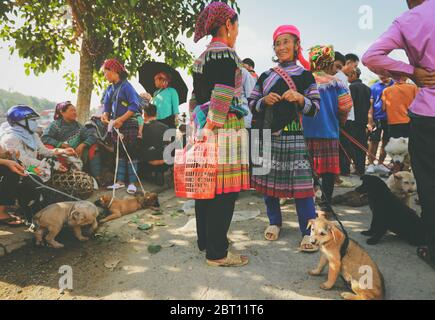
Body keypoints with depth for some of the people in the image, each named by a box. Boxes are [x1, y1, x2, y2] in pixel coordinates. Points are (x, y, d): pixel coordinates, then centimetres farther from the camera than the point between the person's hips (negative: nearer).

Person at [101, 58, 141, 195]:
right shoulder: (110, 89, 11)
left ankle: (132, 182, 1)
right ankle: (120, 181, 17)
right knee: (119, 153, 10)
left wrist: (121, 119, -21)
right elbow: (107, 107, 12)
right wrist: (105, 115, -10)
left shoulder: (126, 86, -9)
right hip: (115, 125, 7)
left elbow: (134, 106, -17)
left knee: (131, 153, -3)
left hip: (129, 124, -7)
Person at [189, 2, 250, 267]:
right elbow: (222, 97, -17)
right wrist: (210, 127, -14)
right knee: (224, 191, -4)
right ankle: (217, 253, 5)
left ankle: (206, 240, 28)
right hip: (225, 129, -10)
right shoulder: (226, 53, -8)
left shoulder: (201, 59, 20)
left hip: (204, 129, 10)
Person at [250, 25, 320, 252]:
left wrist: (300, 98, -15)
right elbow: (251, 105, 12)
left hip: (293, 135, -3)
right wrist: (265, 100, -7)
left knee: (301, 181, -8)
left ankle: (308, 231, 0)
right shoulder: (265, 76, 14)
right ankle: (274, 221, 26)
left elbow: (314, 108, 3)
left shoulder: (305, 75, 6)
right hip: (268, 134, 3)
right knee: (268, 179, 7)